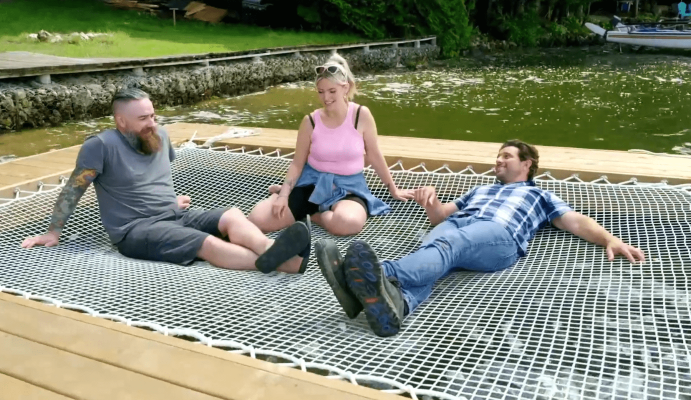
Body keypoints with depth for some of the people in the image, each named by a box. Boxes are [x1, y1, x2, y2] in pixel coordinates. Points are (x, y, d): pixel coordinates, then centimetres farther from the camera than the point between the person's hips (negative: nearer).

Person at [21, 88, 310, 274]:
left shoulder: (159, 136, 13)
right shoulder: (102, 145, -8)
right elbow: (73, 190, -3)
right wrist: (54, 232, -1)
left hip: (176, 216, 7)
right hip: (137, 230, -7)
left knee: (232, 215, -22)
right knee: (208, 243, -32)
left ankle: (270, 250, -49)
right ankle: (278, 263, -51)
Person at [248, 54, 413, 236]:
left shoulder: (361, 115, -9)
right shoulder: (311, 121, -5)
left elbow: (374, 156, 2)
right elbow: (297, 163, 1)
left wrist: (393, 189, 9)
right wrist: (284, 194, -14)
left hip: (349, 186, -1)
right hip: (313, 182, 1)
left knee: (349, 223, -39)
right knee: (258, 220, -16)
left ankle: (312, 213, -6)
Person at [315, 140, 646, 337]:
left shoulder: (539, 195, 36)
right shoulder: (480, 190, 45)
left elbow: (576, 222, 23)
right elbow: (438, 216, 37)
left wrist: (610, 240, 3)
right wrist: (431, 200, 13)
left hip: (499, 235, -4)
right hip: (455, 226, 4)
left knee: (447, 244, -38)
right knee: (431, 250, -34)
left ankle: (384, 277, -67)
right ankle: (393, 303, -64)